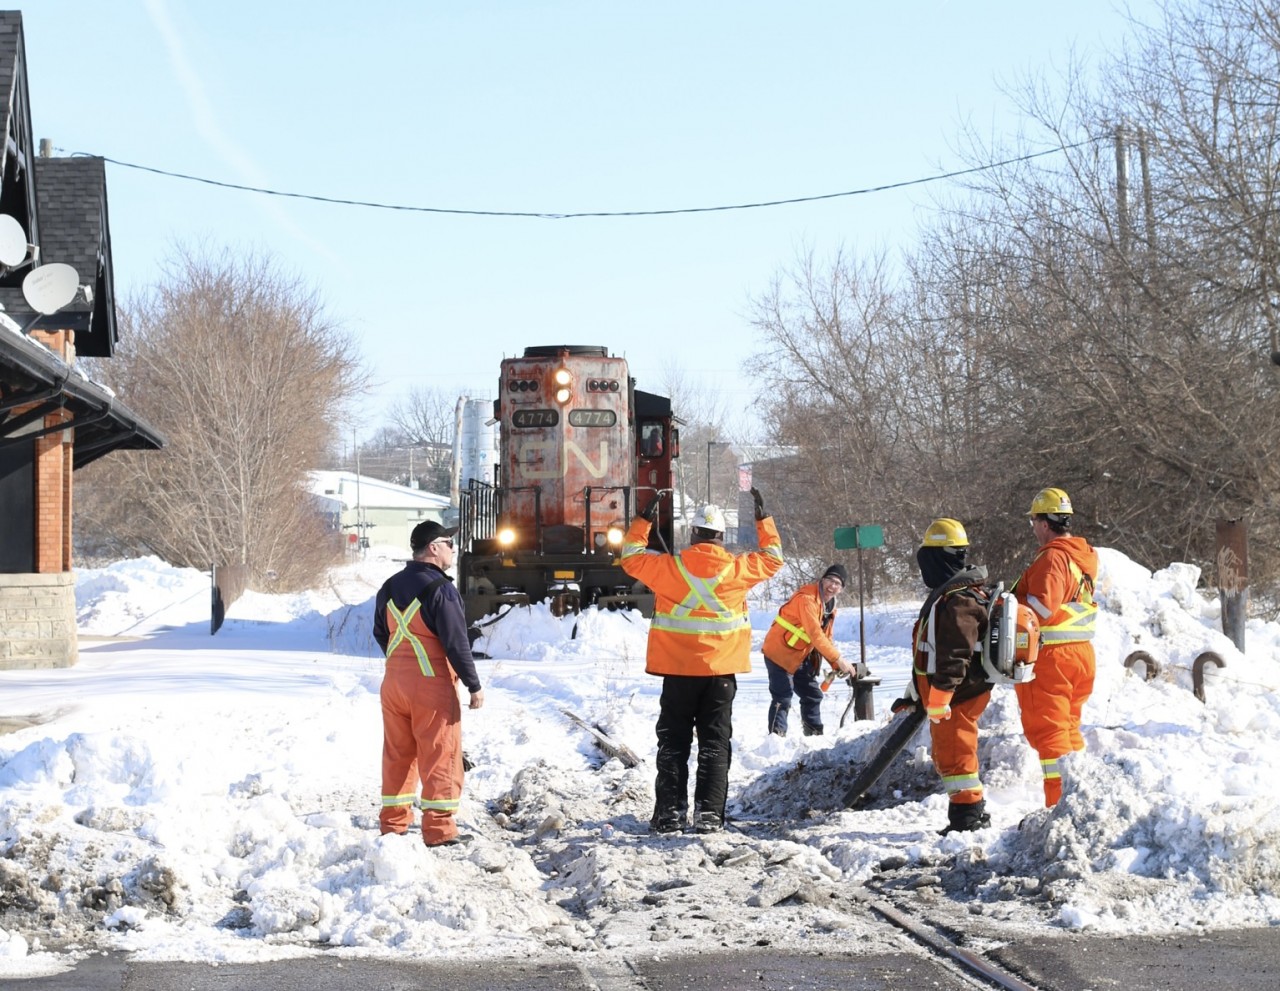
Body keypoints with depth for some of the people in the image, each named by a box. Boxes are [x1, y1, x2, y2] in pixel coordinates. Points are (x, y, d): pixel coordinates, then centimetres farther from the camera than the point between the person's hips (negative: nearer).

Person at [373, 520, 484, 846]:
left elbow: (380, 633, 18)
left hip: (394, 683, 7)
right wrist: (474, 685, -10)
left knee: (398, 754, 14)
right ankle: (439, 829, -2)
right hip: (433, 685, -7)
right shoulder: (440, 589, -16)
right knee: (439, 757, -1)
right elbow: (457, 643, -17)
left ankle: (393, 823, 19)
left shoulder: (390, 587, 9)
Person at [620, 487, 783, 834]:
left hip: (678, 669, -1)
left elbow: (632, 558, 8)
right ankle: (709, 814, -1)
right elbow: (772, 558, 14)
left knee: (673, 743, 8)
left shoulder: (670, 567, -8)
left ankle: (670, 812, 4)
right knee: (715, 744, 5)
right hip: (721, 668, 1)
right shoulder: (737, 568, -5)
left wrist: (643, 521, 18)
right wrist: (764, 519, 24)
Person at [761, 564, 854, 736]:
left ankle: (815, 735, 23)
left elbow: (826, 637, 10)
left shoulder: (829, 605, 7)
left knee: (813, 695, 13)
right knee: (783, 698, -14)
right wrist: (838, 660, -32)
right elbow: (815, 633, -32)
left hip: (801, 656, 10)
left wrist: (836, 665, -4)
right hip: (779, 652, -10)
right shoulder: (807, 598, -24)